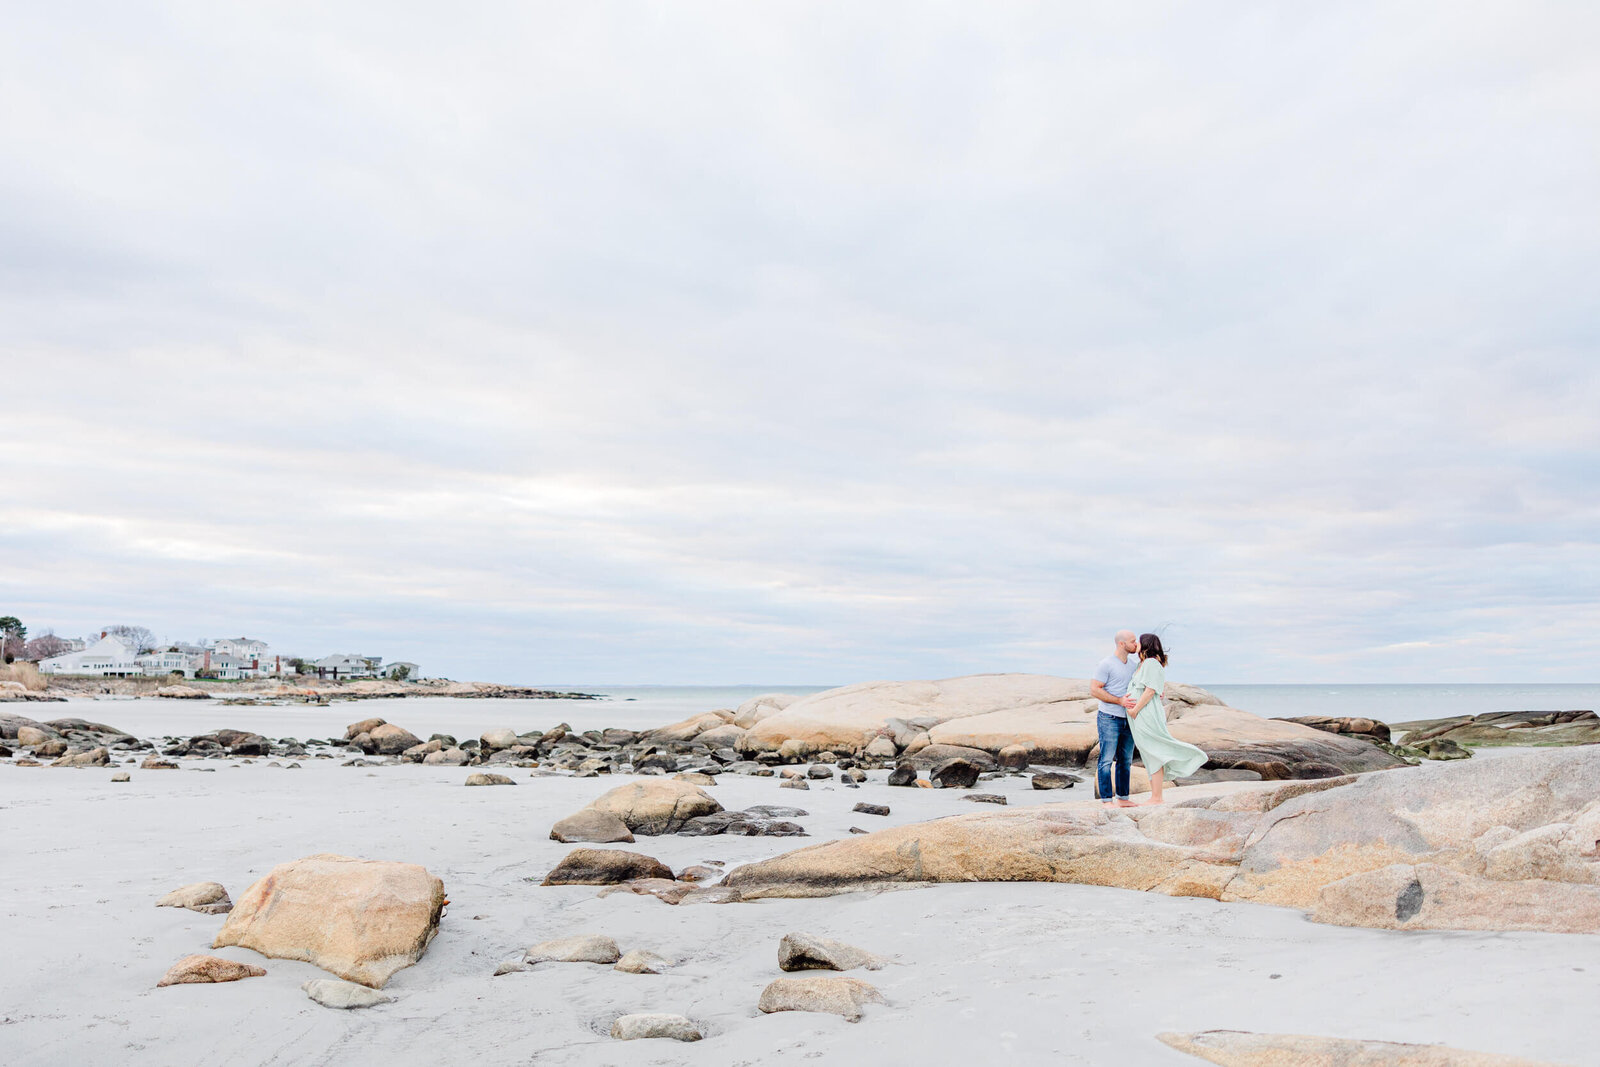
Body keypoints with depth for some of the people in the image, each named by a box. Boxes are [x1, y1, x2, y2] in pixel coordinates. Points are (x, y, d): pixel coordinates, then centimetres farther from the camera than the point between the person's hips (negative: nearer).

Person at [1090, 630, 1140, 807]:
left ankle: (1122, 798, 18)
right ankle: (1107, 799, 0)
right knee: (1106, 760, -4)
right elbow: (1094, 689, -14)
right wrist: (1120, 701, -19)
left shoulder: (1133, 664, 12)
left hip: (1128, 720, 7)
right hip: (1109, 719, -7)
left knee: (1126, 761, 10)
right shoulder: (1106, 664, -10)